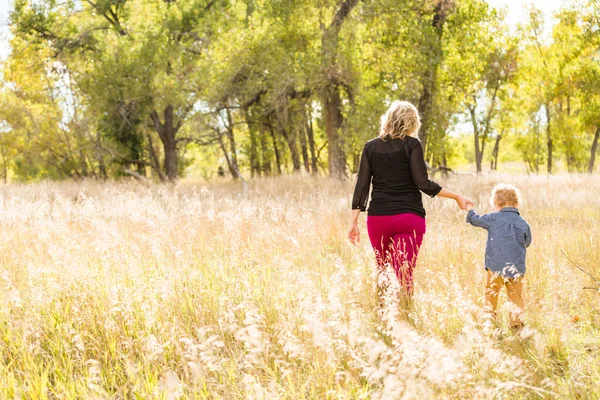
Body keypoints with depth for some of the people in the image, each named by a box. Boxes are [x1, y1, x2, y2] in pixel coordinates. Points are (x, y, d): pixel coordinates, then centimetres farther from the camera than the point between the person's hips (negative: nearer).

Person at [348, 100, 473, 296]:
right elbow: (423, 183, -10)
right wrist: (456, 197, -2)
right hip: (409, 217, -3)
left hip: (378, 218, 3)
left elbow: (362, 186, 4)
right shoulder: (411, 144, -3)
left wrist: (353, 221, 5)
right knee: (405, 276, -4)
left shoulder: (371, 147, 7)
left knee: (382, 272, 17)